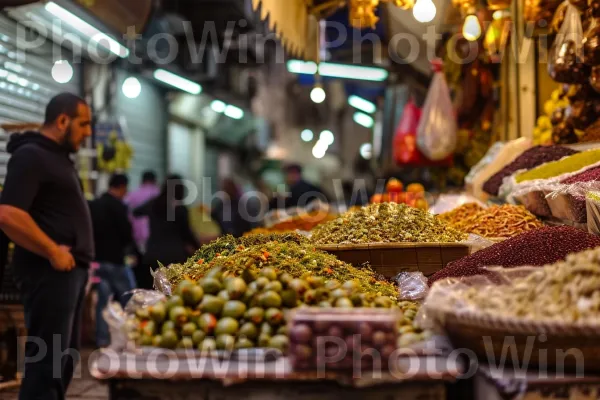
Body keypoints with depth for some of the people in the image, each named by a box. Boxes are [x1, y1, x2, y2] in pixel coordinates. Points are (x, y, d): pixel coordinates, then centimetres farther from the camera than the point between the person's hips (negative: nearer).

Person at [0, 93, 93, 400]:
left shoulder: (57, 157, 18)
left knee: (63, 357, 15)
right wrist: (53, 252, -19)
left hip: (69, 268, 10)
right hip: (49, 270, -10)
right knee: (46, 360, -7)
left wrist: (74, 256, 13)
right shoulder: (31, 155, -12)